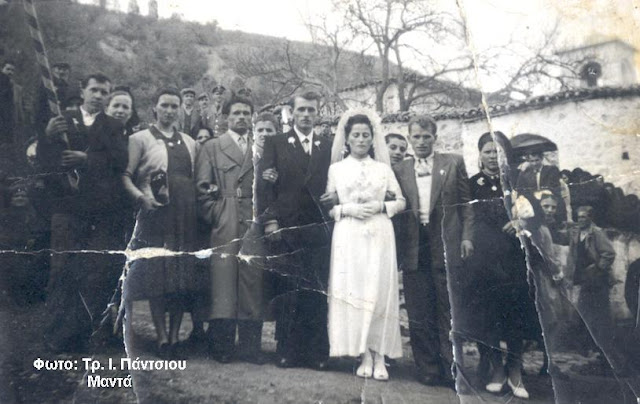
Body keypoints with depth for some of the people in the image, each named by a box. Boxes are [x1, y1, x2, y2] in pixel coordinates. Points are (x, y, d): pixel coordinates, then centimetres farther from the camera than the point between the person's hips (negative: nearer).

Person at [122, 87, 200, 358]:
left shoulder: (189, 143, 17)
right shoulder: (140, 139, 4)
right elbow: (125, 175, -4)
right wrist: (141, 197, -17)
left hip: (185, 215, 4)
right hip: (155, 214, -4)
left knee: (183, 276, 3)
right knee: (157, 275, -4)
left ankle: (175, 335, 12)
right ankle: (162, 337, 2)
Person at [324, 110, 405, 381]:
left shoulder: (383, 168, 11)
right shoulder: (336, 168, 9)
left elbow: (401, 201, 10)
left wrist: (381, 207, -7)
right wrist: (348, 209, -10)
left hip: (379, 236, 1)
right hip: (348, 237, 0)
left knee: (380, 292, -2)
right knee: (352, 291, -3)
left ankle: (379, 356, 3)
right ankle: (365, 355, 5)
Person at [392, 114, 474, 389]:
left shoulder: (454, 163, 8)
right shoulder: (399, 170, 12)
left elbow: (466, 203, 6)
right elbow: (397, 210, 8)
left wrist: (467, 237, -5)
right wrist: (397, 248, 1)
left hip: (446, 246, -2)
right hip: (414, 250, 2)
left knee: (448, 312, 4)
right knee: (418, 315, 4)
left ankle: (451, 369, 13)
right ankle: (428, 369, 13)